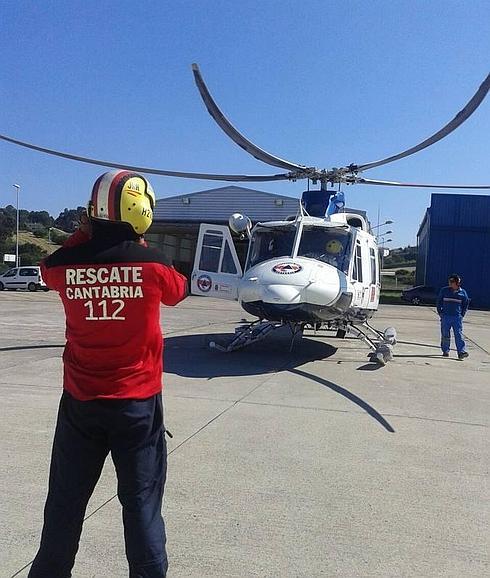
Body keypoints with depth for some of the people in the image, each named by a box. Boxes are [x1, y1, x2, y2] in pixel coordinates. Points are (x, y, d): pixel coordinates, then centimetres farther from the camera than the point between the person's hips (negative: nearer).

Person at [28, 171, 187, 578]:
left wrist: (85, 232, 12)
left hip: (80, 402, 3)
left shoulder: (65, 265, -9)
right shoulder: (151, 263, -14)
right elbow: (178, 291, 8)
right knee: (141, 501, 11)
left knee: (65, 500, 20)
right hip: (137, 402, -2)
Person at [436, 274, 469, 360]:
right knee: (445, 335, 5)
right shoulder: (444, 290, 2)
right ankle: (445, 351, 17)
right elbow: (439, 302, 10)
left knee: (459, 335, -7)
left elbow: (466, 304, 15)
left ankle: (461, 352, -10)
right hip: (445, 316, 0)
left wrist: (462, 314, 6)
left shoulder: (462, 292, 4)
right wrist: (440, 313, 3)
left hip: (457, 317, 0)